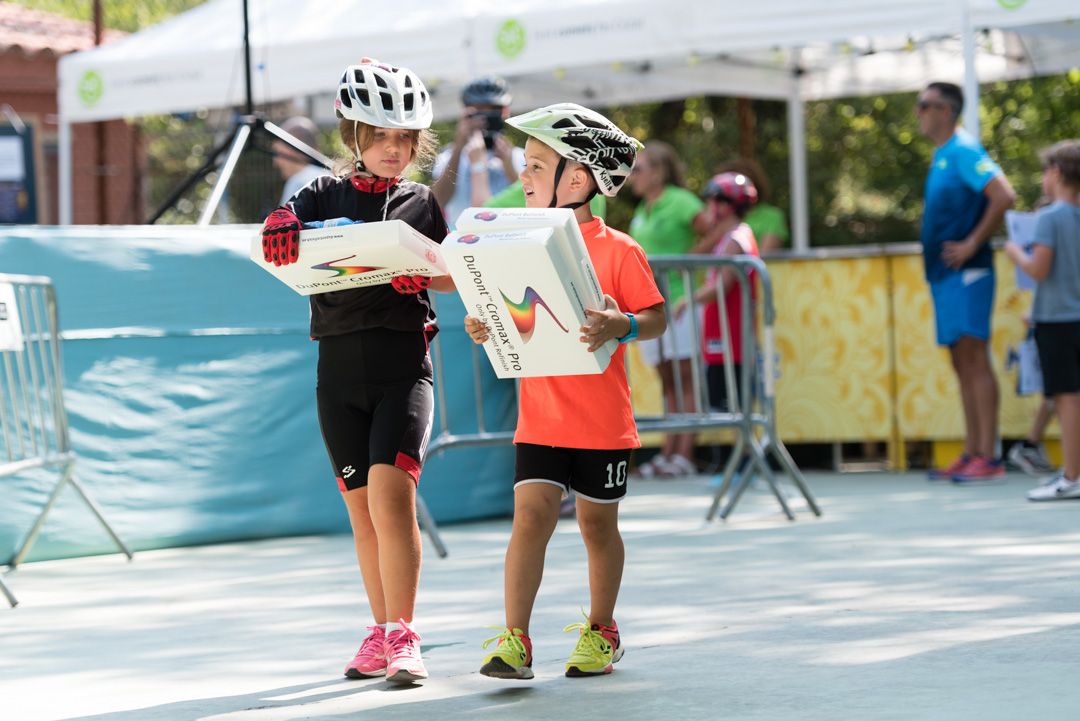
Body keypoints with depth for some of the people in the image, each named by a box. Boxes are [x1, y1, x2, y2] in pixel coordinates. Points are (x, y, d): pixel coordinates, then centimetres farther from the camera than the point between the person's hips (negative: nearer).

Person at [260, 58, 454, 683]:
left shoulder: (422, 204, 9)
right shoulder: (324, 197, 9)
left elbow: (455, 277, 11)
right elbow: (277, 241, -3)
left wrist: (417, 274, -11)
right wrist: (285, 231, -27)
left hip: (404, 362, -2)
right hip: (340, 368, 2)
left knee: (390, 491, -17)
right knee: (362, 505, 7)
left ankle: (402, 634, -14)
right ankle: (383, 632, 18)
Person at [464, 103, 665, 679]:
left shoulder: (617, 250, -8)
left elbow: (656, 318, -10)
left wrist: (622, 326, -29)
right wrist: (483, 328, -8)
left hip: (601, 421, -3)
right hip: (539, 416, 3)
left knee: (598, 523, 11)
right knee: (531, 515, -9)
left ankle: (600, 631, 27)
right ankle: (514, 640, -9)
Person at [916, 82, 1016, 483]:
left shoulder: (963, 151, -11)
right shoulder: (941, 156, 17)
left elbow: (1004, 196, -22)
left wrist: (972, 244, -19)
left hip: (966, 272, -9)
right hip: (943, 274, 9)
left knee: (973, 359, -10)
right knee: (961, 363, 10)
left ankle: (988, 457, -10)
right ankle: (971, 454, 13)